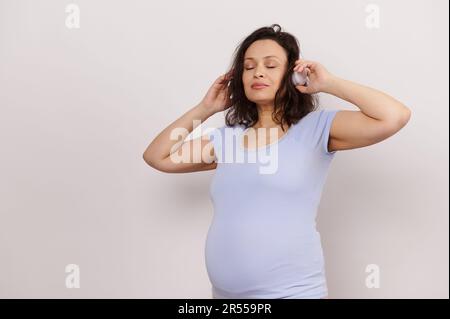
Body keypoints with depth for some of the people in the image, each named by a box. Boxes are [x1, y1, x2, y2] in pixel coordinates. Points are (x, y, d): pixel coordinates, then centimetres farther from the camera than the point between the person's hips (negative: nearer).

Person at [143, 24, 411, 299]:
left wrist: (328, 83, -9)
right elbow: (157, 157, 15)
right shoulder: (226, 138, 7)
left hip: (293, 292, -5)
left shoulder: (315, 128, -6)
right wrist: (205, 108, 9)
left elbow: (394, 116, -18)